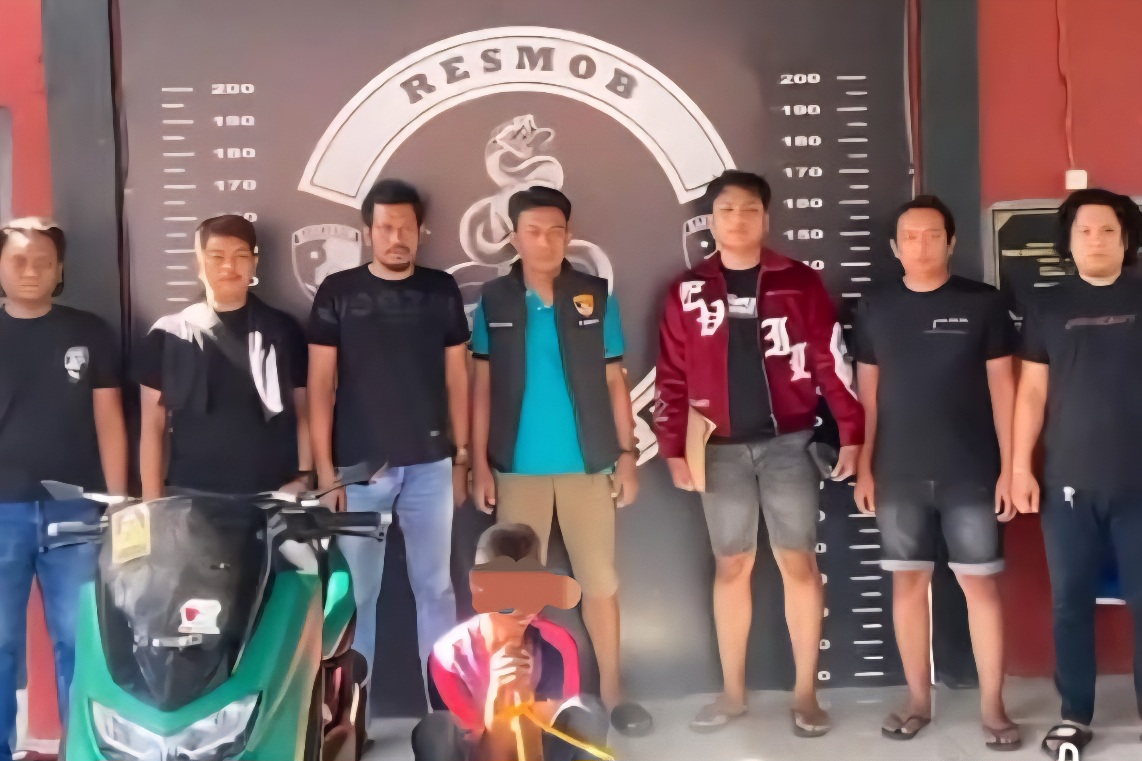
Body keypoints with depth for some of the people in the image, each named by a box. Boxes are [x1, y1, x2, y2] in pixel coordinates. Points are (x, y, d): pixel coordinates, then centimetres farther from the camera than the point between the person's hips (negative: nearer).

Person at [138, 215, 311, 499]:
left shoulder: (283, 330, 7)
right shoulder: (169, 334, 5)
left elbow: (303, 413, 9)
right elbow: (152, 424, 6)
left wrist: (303, 477, -2)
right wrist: (152, 499, 0)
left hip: (271, 494, 0)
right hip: (191, 494, 0)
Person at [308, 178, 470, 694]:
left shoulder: (442, 291, 6)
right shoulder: (338, 292, 0)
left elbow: (456, 377, 10)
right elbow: (320, 384, 0)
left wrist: (461, 456, 8)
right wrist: (323, 467, -5)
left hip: (430, 464, 2)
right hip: (359, 467, -1)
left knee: (435, 586, 8)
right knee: (356, 592, 5)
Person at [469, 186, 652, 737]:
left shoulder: (596, 297, 1)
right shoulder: (494, 301, 2)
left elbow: (614, 382, 4)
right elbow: (483, 387, 4)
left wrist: (627, 454, 0)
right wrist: (479, 463, -1)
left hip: (587, 463, 0)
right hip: (517, 467, 0)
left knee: (600, 578, 6)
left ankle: (611, 687, 19)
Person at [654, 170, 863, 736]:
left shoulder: (799, 283, 1)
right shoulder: (688, 291, 4)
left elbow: (832, 363, 0)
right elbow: (672, 377, 4)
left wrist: (852, 435, -4)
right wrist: (674, 449, -1)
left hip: (787, 442, -1)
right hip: (721, 449, 1)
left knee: (799, 563, 2)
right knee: (731, 567, 9)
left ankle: (806, 693, 14)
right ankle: (733, 692, 21)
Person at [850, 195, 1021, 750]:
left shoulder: (983, 304, -1)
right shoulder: (875, 308, 5)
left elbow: (1003, 388, 0)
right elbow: (867, 391, 8)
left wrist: (1009, 468, -4)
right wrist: (863, 467, 5)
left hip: (971, 475, -2)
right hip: (898, 475, 2)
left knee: (980, 583, 2)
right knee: (908, 582, 8)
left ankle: (992, 706, 13)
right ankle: (918, 700, 20)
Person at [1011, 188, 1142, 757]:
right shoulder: (1046, 305, 7)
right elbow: (1032, 391, 7)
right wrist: (1021, 466, 2)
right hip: (1068, 481, 1)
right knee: (1071, 600, 6)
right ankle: (1074, 715, 17)